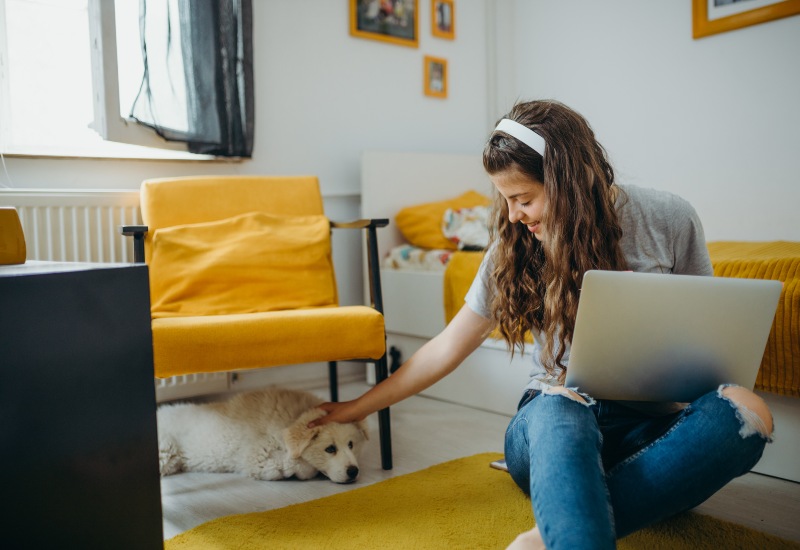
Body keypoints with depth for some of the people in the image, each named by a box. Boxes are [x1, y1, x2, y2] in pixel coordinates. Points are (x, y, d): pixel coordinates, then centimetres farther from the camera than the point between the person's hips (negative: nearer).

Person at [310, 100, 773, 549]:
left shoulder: (670, 220, -4)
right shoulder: (515, 245, 0)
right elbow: (448, 348, 6)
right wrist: (357, 409, 9)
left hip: (654, 424, 1)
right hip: (556, 421, 0)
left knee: (747, 408, -32)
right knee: (559, 403, -36)